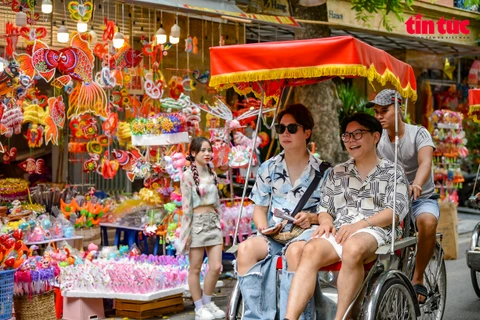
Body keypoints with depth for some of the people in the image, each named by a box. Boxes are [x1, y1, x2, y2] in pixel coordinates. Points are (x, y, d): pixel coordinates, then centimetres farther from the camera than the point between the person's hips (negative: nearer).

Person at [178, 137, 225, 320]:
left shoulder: (212, 174, 10)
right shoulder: (188, 176, -8)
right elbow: (186, 207, -11)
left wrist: (219, 223, 15)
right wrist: (187, 233, -13)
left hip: (213, 222, 6)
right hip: (197, 223, -6)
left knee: (216, 267, 2)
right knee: (195, 268, 3)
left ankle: (207, 302, 20)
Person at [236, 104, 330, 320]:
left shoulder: (323, 171, 6)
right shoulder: (268, 169, 14)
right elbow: (260, 209, 16)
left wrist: (313, 218, -15)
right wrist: (263, 227, -6)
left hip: (308, 232, -3)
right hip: (274, 234, 3)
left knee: (295, 251, -39)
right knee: (246, 248, -30)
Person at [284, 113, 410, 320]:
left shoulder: (392, 172, 13)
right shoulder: (337, 173, 25)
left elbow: (395, 210, -1)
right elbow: (324, 208, 23)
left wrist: (358, 225, -14)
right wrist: (326, 220, -3)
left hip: (375, 231, -3)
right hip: (339, 231, 3)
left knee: (353, 248, -40)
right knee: (311, 249, -32)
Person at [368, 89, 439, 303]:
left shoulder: (418, 133, -11)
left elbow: (425, 162, -30)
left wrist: (416, 185, -52)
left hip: (422, 198, -3)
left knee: (427, 221, -37)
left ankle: (417, 279, -17)